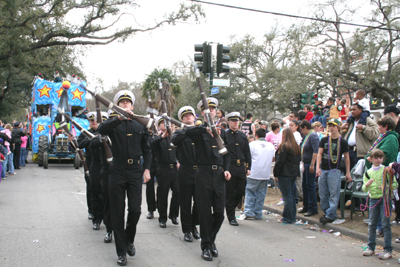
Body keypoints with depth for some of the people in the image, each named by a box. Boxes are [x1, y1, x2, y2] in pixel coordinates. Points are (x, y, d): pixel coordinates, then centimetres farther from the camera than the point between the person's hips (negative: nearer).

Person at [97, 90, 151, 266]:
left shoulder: (140, 126, 10)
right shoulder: (113, 125, 3)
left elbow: (147, 150, 14)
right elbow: (101, 129, -21)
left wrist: (147, 169, 3)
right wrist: (120, 118, -32)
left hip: (135, 172, 1)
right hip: (117, 171, -1)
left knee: (135, 210, -3)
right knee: (117, 213, 3)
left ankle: (129, 240, 26)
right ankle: (121, 252, 15)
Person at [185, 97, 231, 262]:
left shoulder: (222, 132, 14)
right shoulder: (200, 131, 1)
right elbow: (188, 131, -23)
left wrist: (226, 169, 4)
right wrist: (207, 128, -37)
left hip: (219, 174, 4)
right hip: (203, 174, -3)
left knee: (219, 212, 5)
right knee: (205, 212, 1)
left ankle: (212, 240, 27)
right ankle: (206, 246, 13)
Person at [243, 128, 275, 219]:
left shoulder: (253, 144, -4)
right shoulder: (271, 145, 6)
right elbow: (273, 158, 12)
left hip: (254, 173, -3)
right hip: (266, 174, 3)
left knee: (250, 192, 7)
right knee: (261, 194, 9)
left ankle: (249, 212, -1)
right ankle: (258, 214, 11)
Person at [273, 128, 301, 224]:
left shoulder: (284, 146, -14)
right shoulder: (297, 147, 9)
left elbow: (279, 161, -14)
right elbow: (299, 159, 15)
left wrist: (276, 173, -8)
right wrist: (295, 170, 19)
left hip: (284, 174, -8)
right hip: (294, 173, 8)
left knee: (287, 196, -3)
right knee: (291, 195, 14)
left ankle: (288, 218, 1)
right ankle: (293, 217, 20)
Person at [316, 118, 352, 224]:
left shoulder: (342, 142, 0)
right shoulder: (324, 140, 8)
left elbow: (346, 157, 4)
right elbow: (319, 153, 4)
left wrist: (348, 172, 2)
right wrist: (318, 167, -10)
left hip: (334, 171, -4)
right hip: (323, 170, 4)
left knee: (334, 194, -5)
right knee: (323, 194, 8)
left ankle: (331, 215, -2)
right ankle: (326, 212, 19)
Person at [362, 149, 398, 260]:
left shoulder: (387, 170, -3)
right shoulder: (368, 173, 7)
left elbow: (395, 184, -2)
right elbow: (364, 189, 8)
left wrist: (387, 187, -20)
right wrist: (367, 184, -13)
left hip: (384, 199, -4)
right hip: (373, 199, 4)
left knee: (385, 224, -3)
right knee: (372, 224, 10)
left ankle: (388, 250, 2)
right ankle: (371, 247, 22)